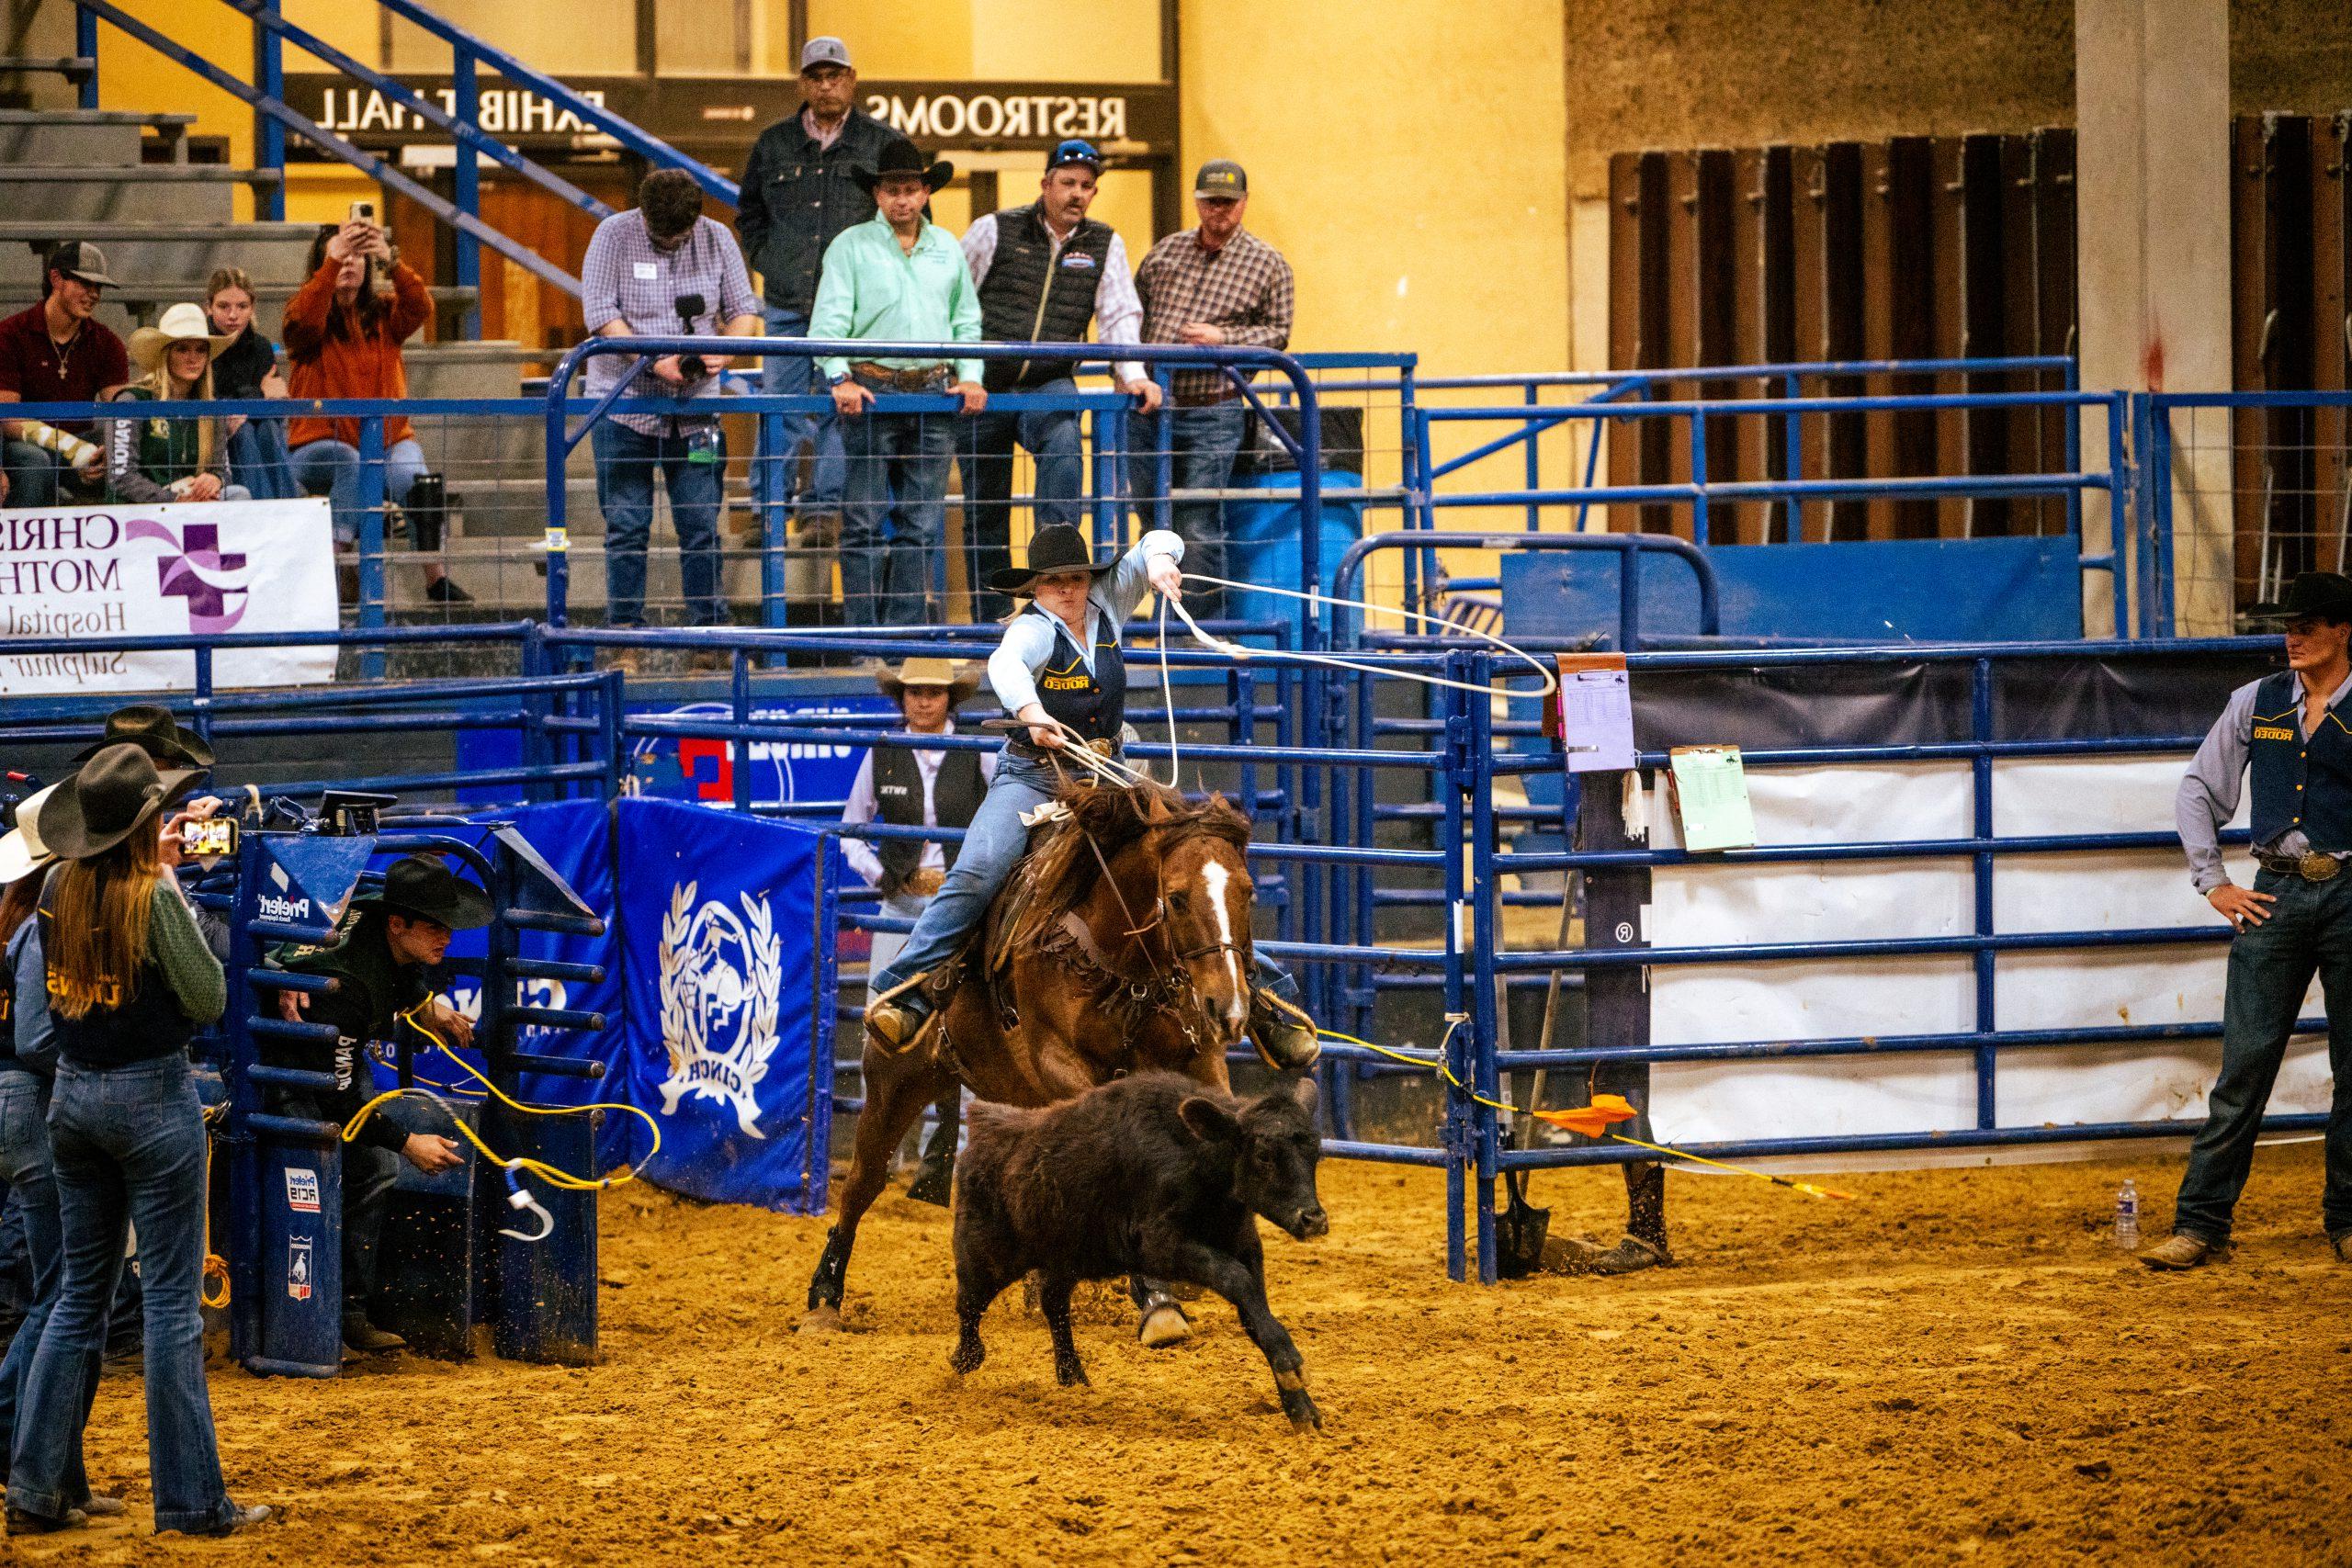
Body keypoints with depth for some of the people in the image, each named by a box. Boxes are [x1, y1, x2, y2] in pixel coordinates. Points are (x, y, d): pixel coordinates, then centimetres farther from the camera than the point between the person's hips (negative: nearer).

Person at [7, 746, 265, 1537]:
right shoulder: (154, 900, -17)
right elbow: (208, 999, -11)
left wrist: (153, 871, 15)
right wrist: (172, 885, -6)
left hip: (74, 1093, 6)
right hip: (152, 1095, -6)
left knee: (81, 1292, 15)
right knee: (172, 1297, 0)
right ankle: (189, 1497, 2)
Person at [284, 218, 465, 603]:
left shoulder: (384, 312, 10)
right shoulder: (309, 316, 2)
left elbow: (420, 308, -11)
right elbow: (303, 319, -22)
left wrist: (391, 262, -28)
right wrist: (333, 260, -32)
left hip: (388, 439, 2)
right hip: (321, 445, -2)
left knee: (413, 477, -29)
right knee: (350, 462, -36)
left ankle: (436, 577, -27)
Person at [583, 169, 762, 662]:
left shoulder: (717, 239, 3)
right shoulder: (614, 236, -6)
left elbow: (744, 308, 9)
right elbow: (601, 314, -11)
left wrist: (724, 351, -12)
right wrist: (655, 363, -21)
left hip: (694, 408, 2)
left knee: (702, 524, 1)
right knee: (626, 524, 0)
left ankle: (709, 630, 6)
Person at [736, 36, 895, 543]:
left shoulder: (883, 144, 4)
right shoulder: (774, 144, 12)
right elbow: (749, 212, 24)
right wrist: (769, 263, 11)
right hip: (789, 305, 2)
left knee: (842, 407, -3)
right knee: (780, 403, 0)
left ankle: (825, 504, 3)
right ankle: (769, 505, 6)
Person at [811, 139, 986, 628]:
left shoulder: (947, 248, 15)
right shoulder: (851, 247, 2)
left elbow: (967, 320, 20)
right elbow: (829, 320, -5)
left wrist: (970, 376, 5)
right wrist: (840, 378, -18)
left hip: (934, 394, 4)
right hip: (872, 390, -4)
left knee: (921, 526, 3)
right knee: (866, 523, -5)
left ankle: (907, 632, 7)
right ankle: (864, 635, -4)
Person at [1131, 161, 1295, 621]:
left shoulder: (1267, 264, 2)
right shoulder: (1164, 252, 13)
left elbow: (1277, 332, 1)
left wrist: (1223, 337, -14)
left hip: (1212, 415, -4)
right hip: (1151, 409, 4)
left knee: (1198, 528, -7)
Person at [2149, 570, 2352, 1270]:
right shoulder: (2255, 703, 9)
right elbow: (2198, 792, 15)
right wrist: (2213, 882, 8)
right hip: (2274, 895, 2)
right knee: (2244, 1062, -3)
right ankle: (2200, 1225, -2)